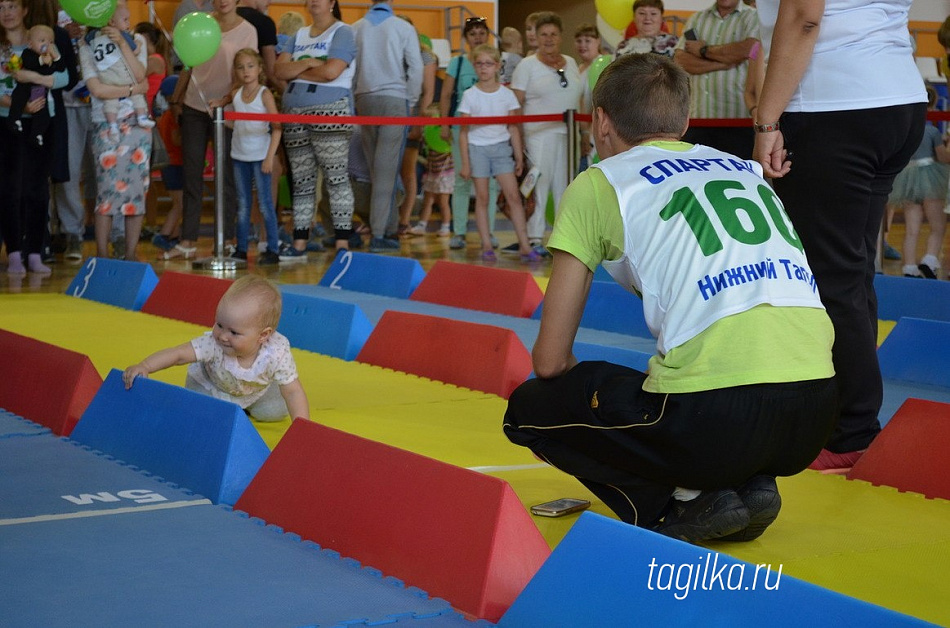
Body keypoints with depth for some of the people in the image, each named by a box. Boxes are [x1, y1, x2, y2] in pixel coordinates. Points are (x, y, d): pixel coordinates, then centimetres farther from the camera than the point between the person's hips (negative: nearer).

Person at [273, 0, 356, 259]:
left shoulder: (342, 32, 0)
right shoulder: (300, 35, 20)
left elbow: (331, 71, -15)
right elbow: (279, 70, 7)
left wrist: (296, 71, -1)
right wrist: (308, 63, -8)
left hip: (330, 114, -7)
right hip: (295, 116, 7)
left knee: (336, 179, -8)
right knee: (301, 183, 8)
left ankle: (343, 244, -8)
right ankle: (299, 245, 11)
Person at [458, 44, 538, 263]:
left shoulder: (507, 94, 5)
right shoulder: (470, 95, 0)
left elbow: (513, 129, 8)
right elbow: (464, 132, 1)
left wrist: (519, 157, 5)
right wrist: (465, 163, -3)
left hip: (501, 147, 1)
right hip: (478, 148, -1)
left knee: (513, 196, -5)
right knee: (482, 198, 2)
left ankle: (524, 246, -4)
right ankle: (486, 246, 7)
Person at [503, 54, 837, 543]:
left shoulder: (598, 184, 10)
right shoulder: (745, 168, 26)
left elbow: (551, 360, 10)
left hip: (716, 418, -6)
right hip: (813, 419, 6)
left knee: (528, 408, 18)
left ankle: (687, 503, 4)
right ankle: (751, 484, 14)